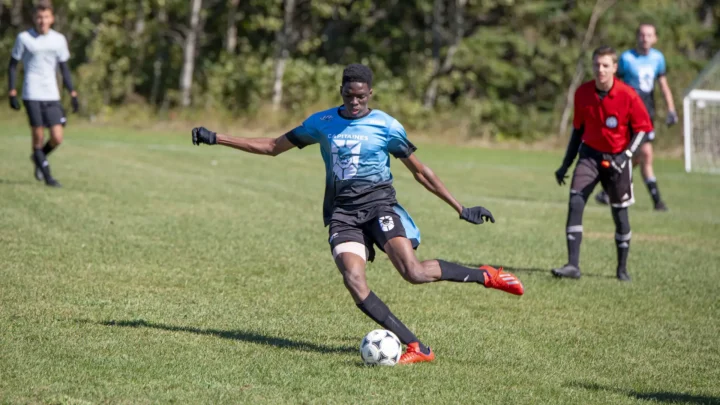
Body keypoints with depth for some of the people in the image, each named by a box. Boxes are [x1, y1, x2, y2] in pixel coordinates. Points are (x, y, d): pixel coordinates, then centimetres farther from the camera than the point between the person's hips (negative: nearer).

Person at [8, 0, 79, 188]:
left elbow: (64, 68, 14)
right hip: (32, 95, -3)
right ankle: (47, 176, 5)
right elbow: (13, 65, 4)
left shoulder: (59, 39, 8)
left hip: (52, 95, 3)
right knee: (38, 136, -6)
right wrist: (12, 93, -3)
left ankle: (38, 158, 26)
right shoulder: (24, 38, 0)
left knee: (57, 138, -4)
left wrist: (73, 94, 7)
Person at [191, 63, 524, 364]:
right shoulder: (322, 122, 9)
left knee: (413, 272, -26)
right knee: (354, 282, -23)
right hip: (342, 212, 3)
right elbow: (273, 147, 17)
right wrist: (215, 139, 13)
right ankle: (417, 348, -21)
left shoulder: (386, 126, 0)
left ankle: (485, 276, -2)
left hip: (379, 203, -3)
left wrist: (461, 209, 7)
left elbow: (420, 172, 8)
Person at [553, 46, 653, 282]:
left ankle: (622, 269, 22)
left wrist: (626, 155, -21)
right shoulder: (582, 93, -5)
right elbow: (578, 130, 8)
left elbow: (642, 128, -7)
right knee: (575, 203, -15)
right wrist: (566, 165, 10)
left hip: (617, 158, -2)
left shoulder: (628, 96, -15)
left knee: (620, 212, 5)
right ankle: (573, 265, -16)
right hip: (590, 154, 2)